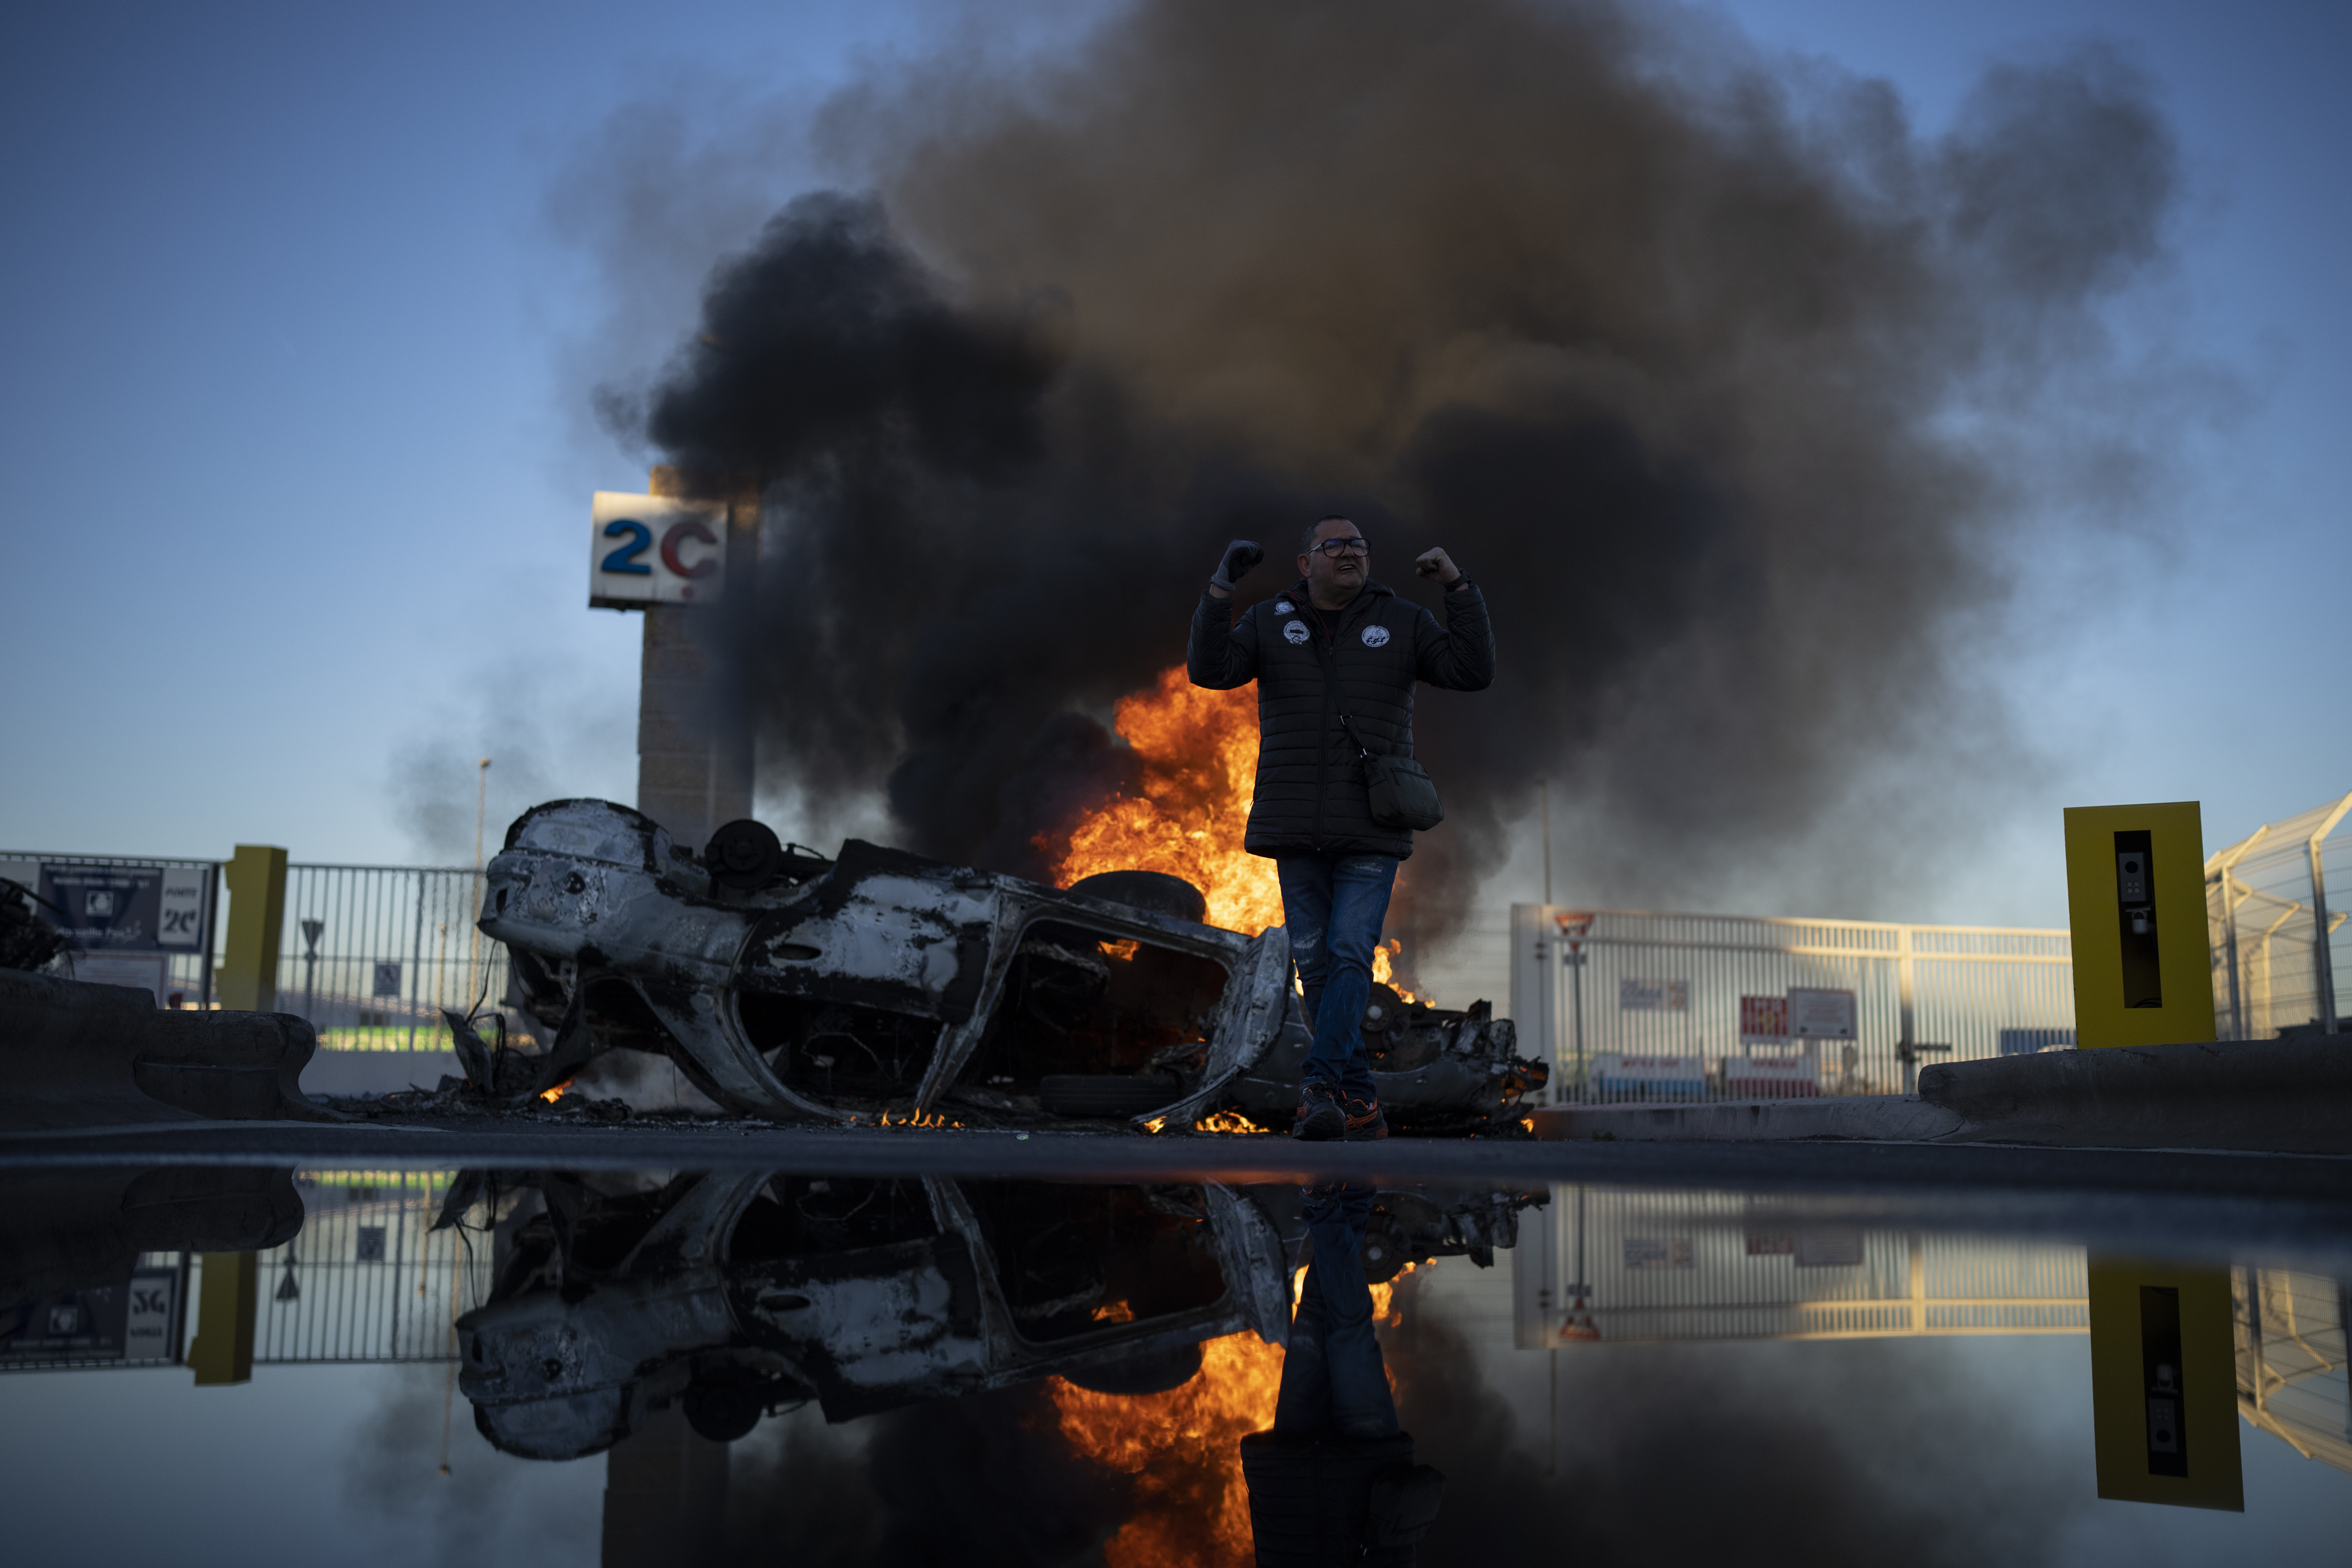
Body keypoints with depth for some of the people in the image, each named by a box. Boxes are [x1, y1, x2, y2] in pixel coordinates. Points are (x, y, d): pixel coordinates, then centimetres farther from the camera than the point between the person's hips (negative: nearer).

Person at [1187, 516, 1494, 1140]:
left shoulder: (1401, 622, 5)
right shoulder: (1269, 622, 6)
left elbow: (1473, 670, -4)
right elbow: (1209, 670, -9)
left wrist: (1459, 587, -10)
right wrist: (1220, 590, -17)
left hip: (1372, 830, -1)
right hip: (1296, 829, 2)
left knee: (1350, 955, -14)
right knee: (1315, 964, 4)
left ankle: (1319, 1087, -17)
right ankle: (1360, 1101, 14)